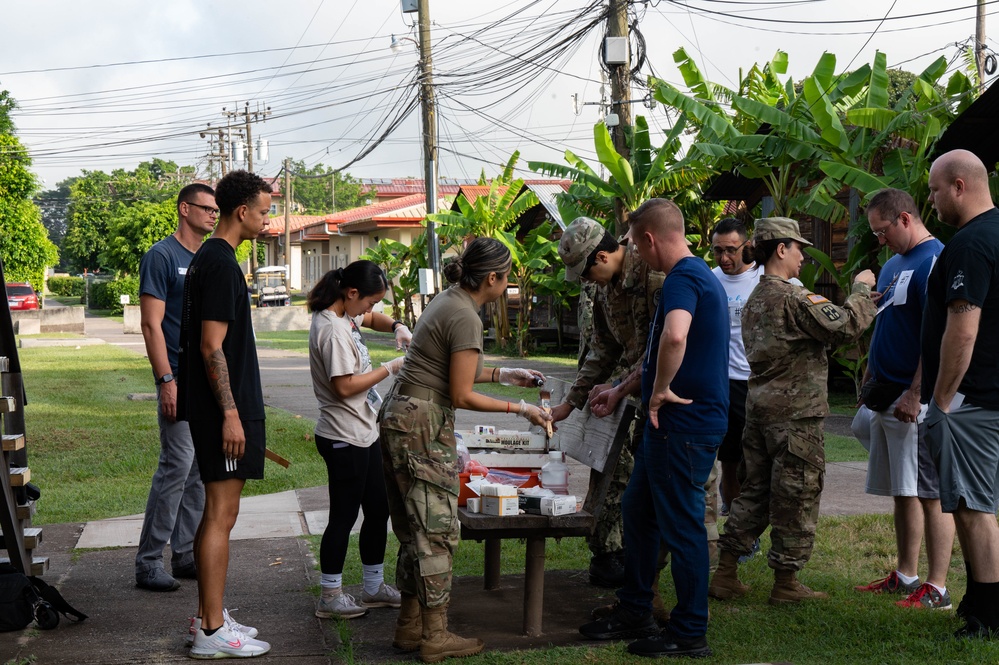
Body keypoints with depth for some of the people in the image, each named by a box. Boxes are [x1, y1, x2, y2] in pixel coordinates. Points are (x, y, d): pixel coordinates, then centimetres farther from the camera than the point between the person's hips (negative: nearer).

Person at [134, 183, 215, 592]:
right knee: (177, 467, -10)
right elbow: (152, 324, -12)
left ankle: (186, 555, 17)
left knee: (200, 470, 10)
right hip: (182, 380, -8)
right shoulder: (162, 257, -7)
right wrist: (166, 381, -18)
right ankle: (148, 563, -3)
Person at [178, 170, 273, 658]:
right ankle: (212, 632, -2)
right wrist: (231, 414, -20)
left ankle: (208, 617, 22)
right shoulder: (221, 264, -15)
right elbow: (212, 347, -20)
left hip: (215, 408, 10)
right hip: (223, 407, -10)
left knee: (216, 512, 14)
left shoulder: (208, 259, 16)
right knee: (221, 513, -7)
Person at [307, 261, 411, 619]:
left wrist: (396, 327, 9)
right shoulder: (332, 329, -22)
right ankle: (330, 597, 11)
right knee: (344, 516, 0)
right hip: (344, 438, -10)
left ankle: (374, 587, 28)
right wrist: (391, 368, -16)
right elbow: (345, 387, -24)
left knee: (378, 509, 16)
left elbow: (372, 319, 30)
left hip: (363, 433, 10)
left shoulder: (346, 315, 8)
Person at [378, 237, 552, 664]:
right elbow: (461, 396, -14)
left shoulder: (447, 301, 13)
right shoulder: (466, 318, -16)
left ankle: (410, 628, 21)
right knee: (437, 531, -3)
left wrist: (502, 374, 24)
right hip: (423, 426, -10)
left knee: (414, 529, 14)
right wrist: (520, 409, -7)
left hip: (400, 419, 10)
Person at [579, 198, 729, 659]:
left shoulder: (683, 279, -18)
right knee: (638, 512, 18)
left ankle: (690, 633, 10)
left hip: (685, 425, -10)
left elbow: (675, 336, -40)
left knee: (681, 525, -1)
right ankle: (634, 614, 28)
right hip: (671, 425, 10)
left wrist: (661, 390, -26)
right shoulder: (698, 275, 16)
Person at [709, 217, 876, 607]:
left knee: (754, 491, 14)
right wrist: (861, 289, -4)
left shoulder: (754, 300, 14)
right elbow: (846, 326, -21)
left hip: (759, 409, 9)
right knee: (795, 498, 1)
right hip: (795, 413, -9)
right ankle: (786, 582, 8)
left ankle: (725, 575, 15)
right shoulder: (793, 298, -16)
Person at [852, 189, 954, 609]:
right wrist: (869, 385, 20)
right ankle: (906, 576, 23)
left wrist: (915, 394, -22)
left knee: (930, 493, -5)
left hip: (917, 400, -9)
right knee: (902, 491, 14)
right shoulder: (893, 264, 18)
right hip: (887, 397, 9)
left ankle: (937, 589, -2)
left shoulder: (934, 261, -12)